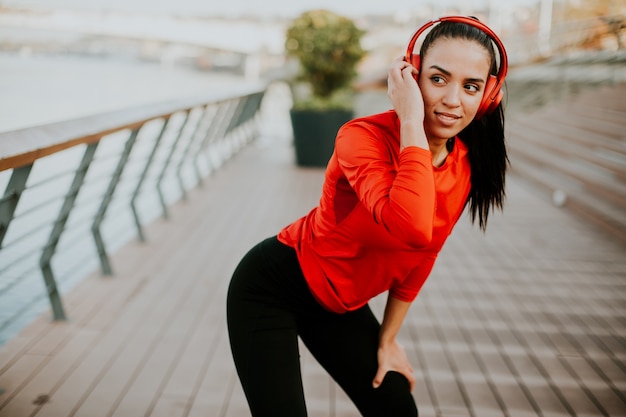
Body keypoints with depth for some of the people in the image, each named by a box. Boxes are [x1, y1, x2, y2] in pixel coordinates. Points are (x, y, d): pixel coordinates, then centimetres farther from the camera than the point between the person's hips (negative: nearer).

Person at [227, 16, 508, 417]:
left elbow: (421, 254, 5)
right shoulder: (365, 136, -28)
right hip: (272, 288, -6)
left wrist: (387, 340, 9)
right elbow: (412, 228, -46)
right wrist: (410, 122, -37)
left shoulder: (466, 168, -7)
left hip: (340, 305, 7)